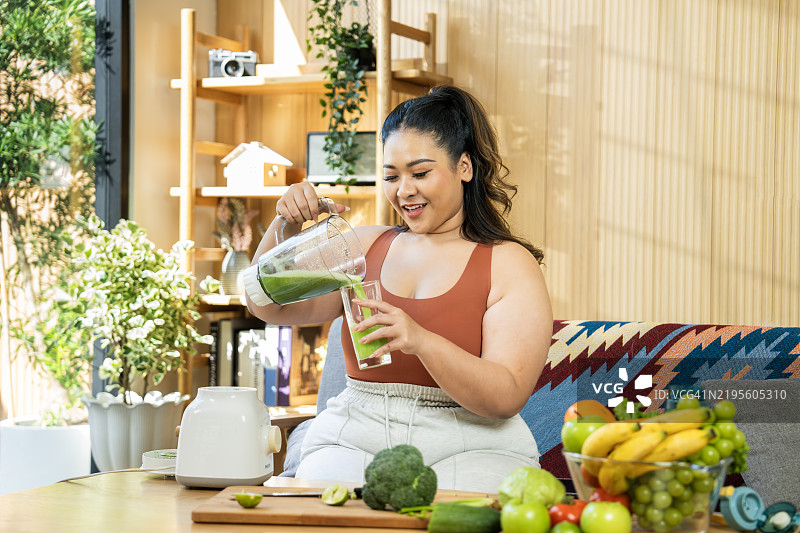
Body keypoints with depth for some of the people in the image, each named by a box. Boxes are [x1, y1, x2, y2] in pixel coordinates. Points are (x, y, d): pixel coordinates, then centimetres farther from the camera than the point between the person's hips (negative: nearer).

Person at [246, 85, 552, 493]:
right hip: (353, 440, 3)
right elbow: (270, 306, 10)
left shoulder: (509, 264, 2)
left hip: (468, 448, -3)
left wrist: (421, 341, -26)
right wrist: (286, 225, -7)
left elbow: (507, 398, -10)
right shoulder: (364, 246, 15)